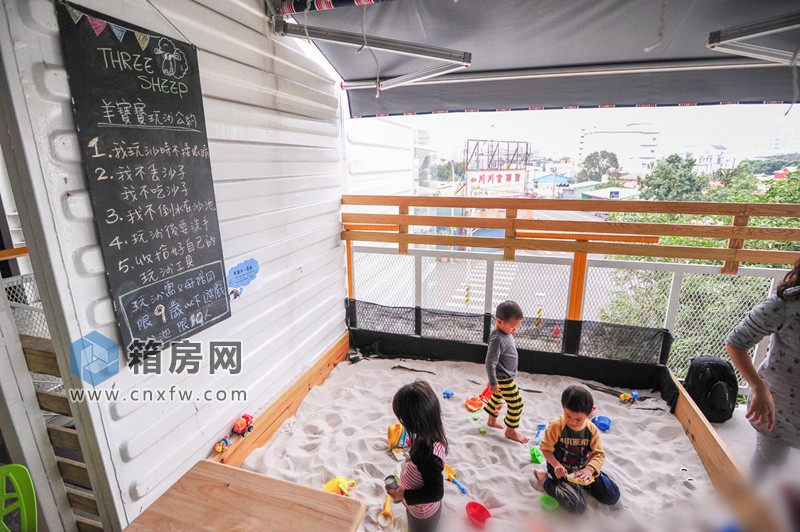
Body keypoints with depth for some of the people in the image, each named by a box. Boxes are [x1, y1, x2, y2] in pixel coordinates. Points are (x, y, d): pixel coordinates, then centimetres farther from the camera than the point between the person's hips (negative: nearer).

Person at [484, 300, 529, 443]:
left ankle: (492, 420, 46)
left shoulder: (506, 333, -1)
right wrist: (493, 382, -22)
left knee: (497, 397, 25)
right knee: (516, 403, 2)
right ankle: (510, 430, 20)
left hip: (506, 376, 9)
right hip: (503, 379, -9)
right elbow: (490, 362, -28)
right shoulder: (498, 339, -31)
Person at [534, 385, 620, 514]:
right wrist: (556, 465, -29)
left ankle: (581, 484, 22)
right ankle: (545, 479, -1)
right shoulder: (556, 426, -21)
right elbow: (545, 448, -13)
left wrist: (589, 469, -30)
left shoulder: (592, 430, -10)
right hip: (562, 471, -5)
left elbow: (599, 454, -11)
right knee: (578, 507, -20)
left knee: (613, 497, 3)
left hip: (583, 470, 5)